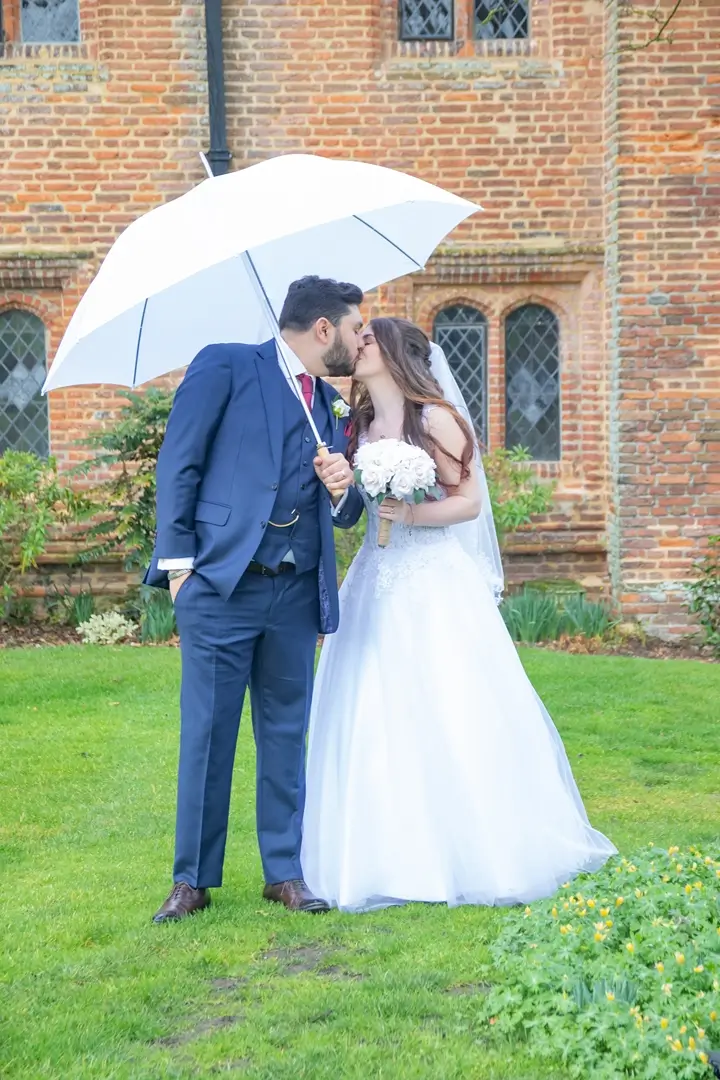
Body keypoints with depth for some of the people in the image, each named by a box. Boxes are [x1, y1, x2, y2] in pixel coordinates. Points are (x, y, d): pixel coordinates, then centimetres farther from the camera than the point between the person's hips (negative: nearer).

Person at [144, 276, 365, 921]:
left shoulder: (332, 404, 18)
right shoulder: (226, 367, 1)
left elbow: (344, 516, 21)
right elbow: (178, 463, -3)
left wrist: (342, 488, -2)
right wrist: (177, 561, -9)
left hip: (296, 593, 5)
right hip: (221, 583, -5)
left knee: (287, 734, 9)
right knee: (207, 734, 0)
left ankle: (286, 872, 18)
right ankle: (193, 879, 10)